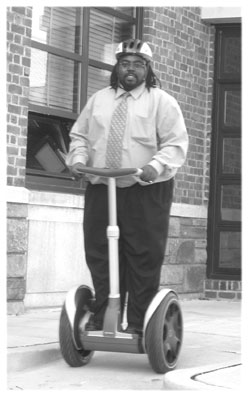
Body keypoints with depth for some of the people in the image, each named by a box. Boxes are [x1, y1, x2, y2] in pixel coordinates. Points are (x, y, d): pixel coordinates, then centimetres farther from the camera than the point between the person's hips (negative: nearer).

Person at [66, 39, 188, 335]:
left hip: (146, 191, -4)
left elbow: (176, 144, -4)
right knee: (98, 257, 4)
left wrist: (156, 166, -22)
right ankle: (100, 318, 14)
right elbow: (79, 136, 20)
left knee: (144, 259, -5)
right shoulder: (98, 100, 17)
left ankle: (138, 324, 2)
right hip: (99, 189, 4)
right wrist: (78, 159, -1)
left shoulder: (161, 101, 3)